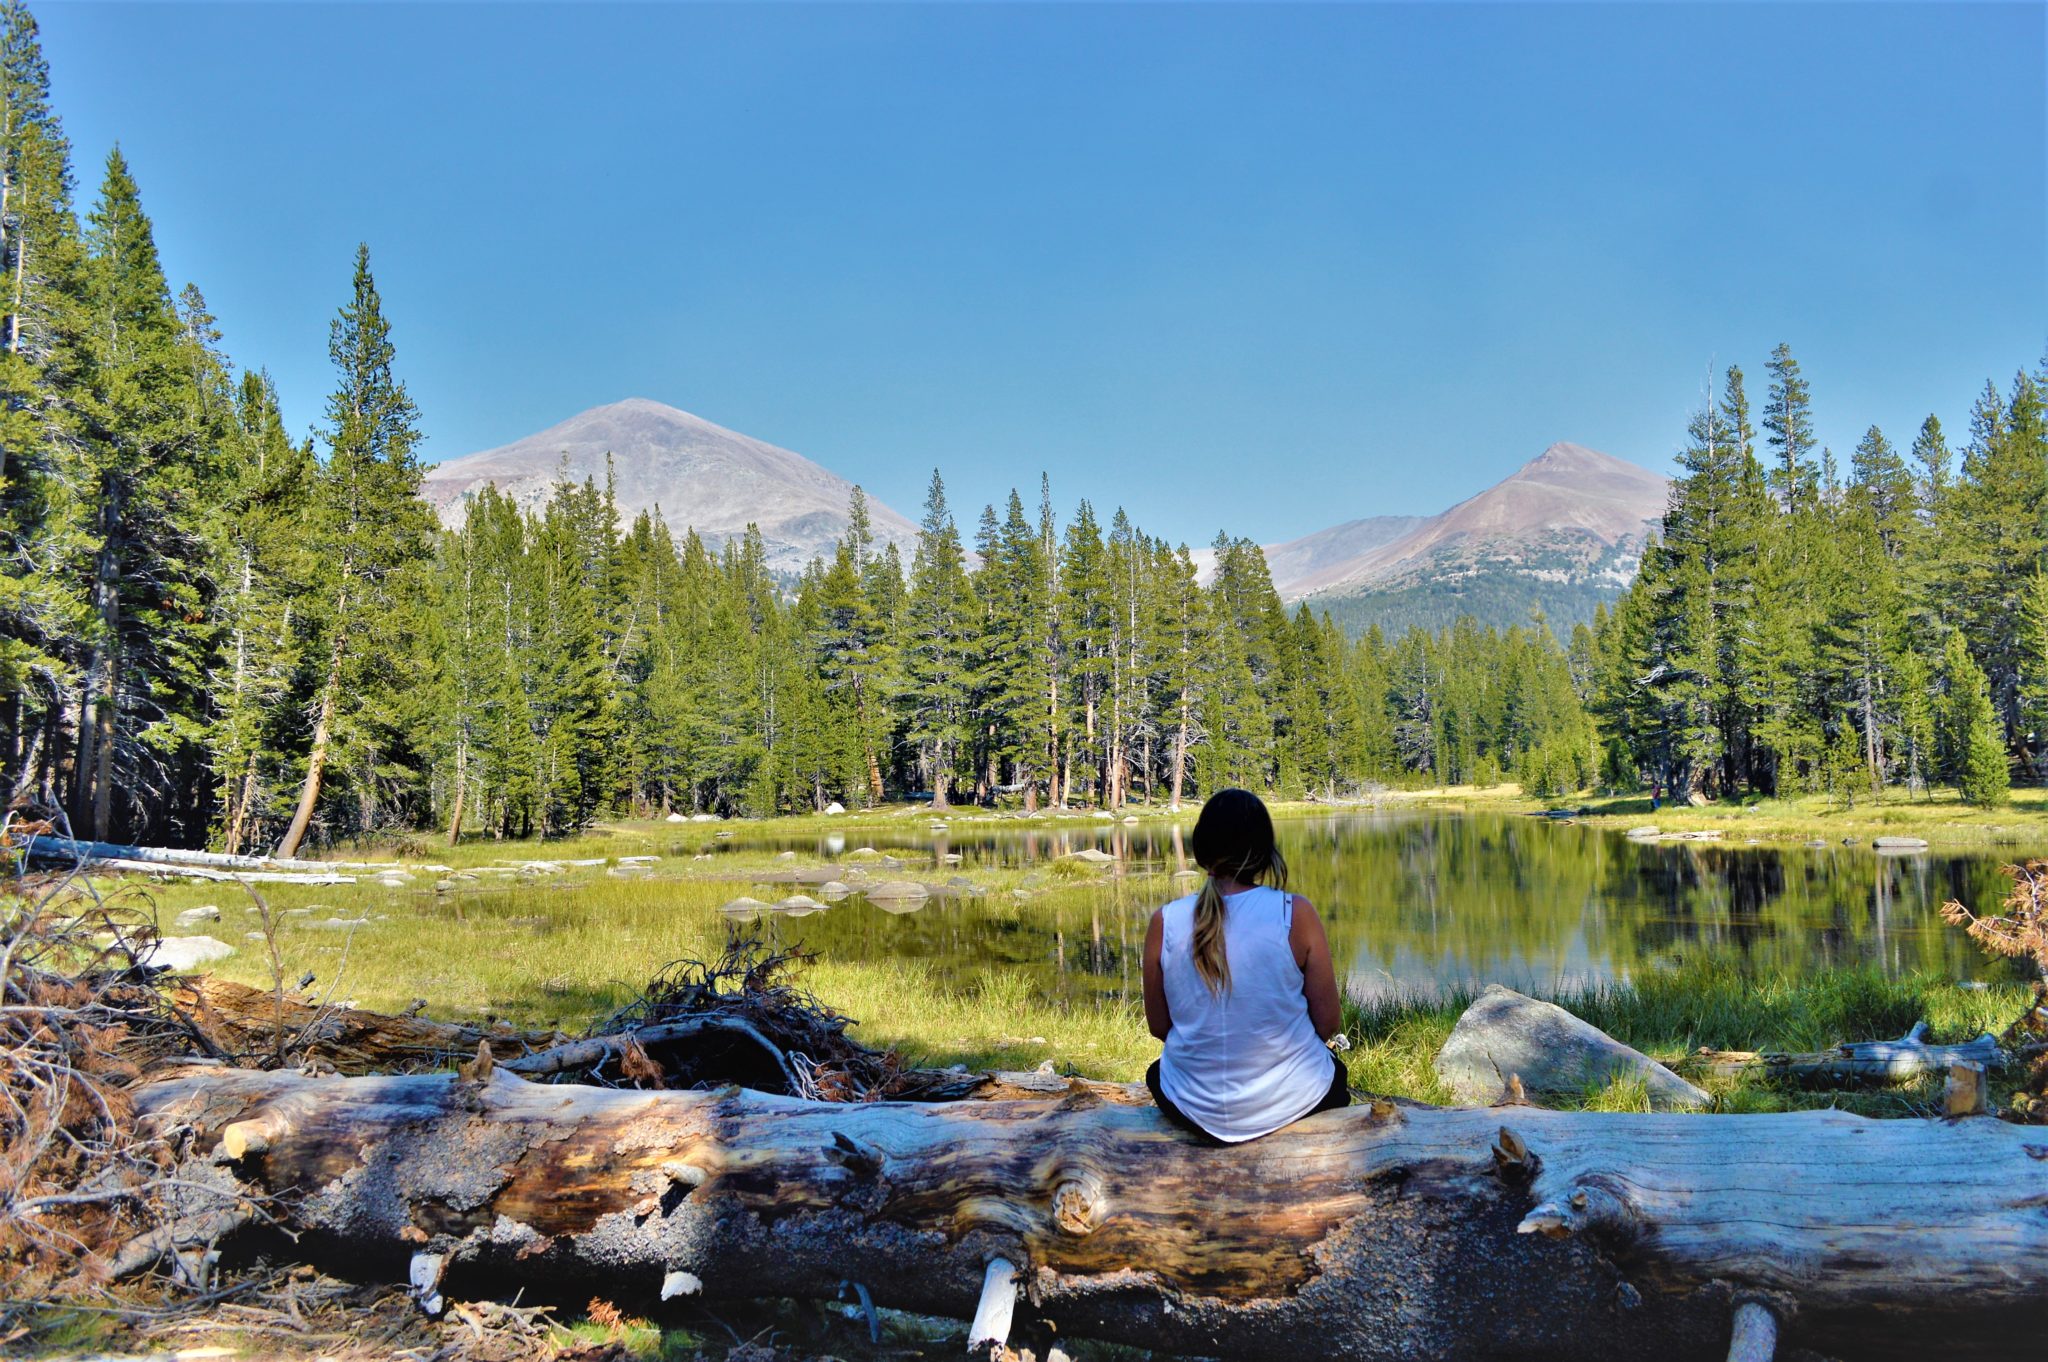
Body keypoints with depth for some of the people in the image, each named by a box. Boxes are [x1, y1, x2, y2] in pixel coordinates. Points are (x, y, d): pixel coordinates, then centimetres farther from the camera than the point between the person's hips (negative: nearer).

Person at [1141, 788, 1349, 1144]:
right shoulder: (1295, 913, -16)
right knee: (1334, 1069, 36)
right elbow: (1327, 1023, -9)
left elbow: (1158, 1025, -2)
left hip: (1196, 1112, 1)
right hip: (1291, 1101, -1)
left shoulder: (1165, 922, -12)